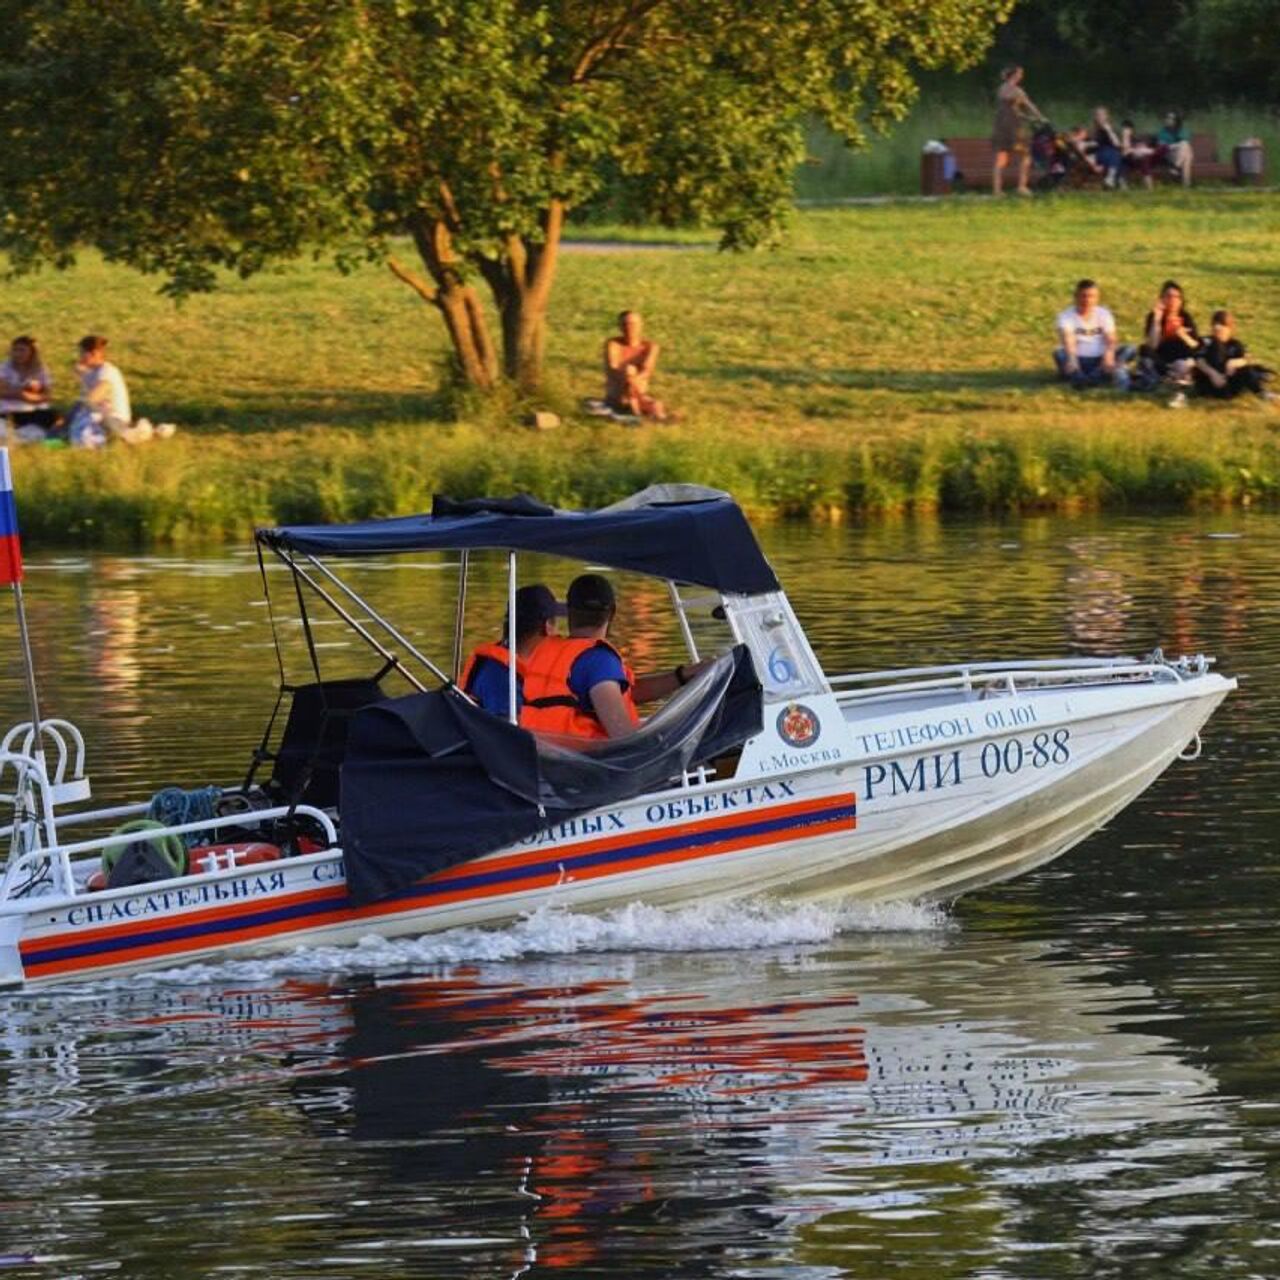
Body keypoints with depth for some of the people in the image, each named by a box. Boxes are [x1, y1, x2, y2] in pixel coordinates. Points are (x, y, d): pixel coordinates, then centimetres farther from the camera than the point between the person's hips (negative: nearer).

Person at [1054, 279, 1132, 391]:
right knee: (1059, 354, -32)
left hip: (1099, 360, 2)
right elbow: (1067, 341, -20)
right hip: (1078, 361, -2)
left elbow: (1110, 340, -8)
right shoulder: (1066, 316, -2)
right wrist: (1071, 358, -42)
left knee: (1129, 351, -23)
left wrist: (1108, 355, -31)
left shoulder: (1104, 314, 6)